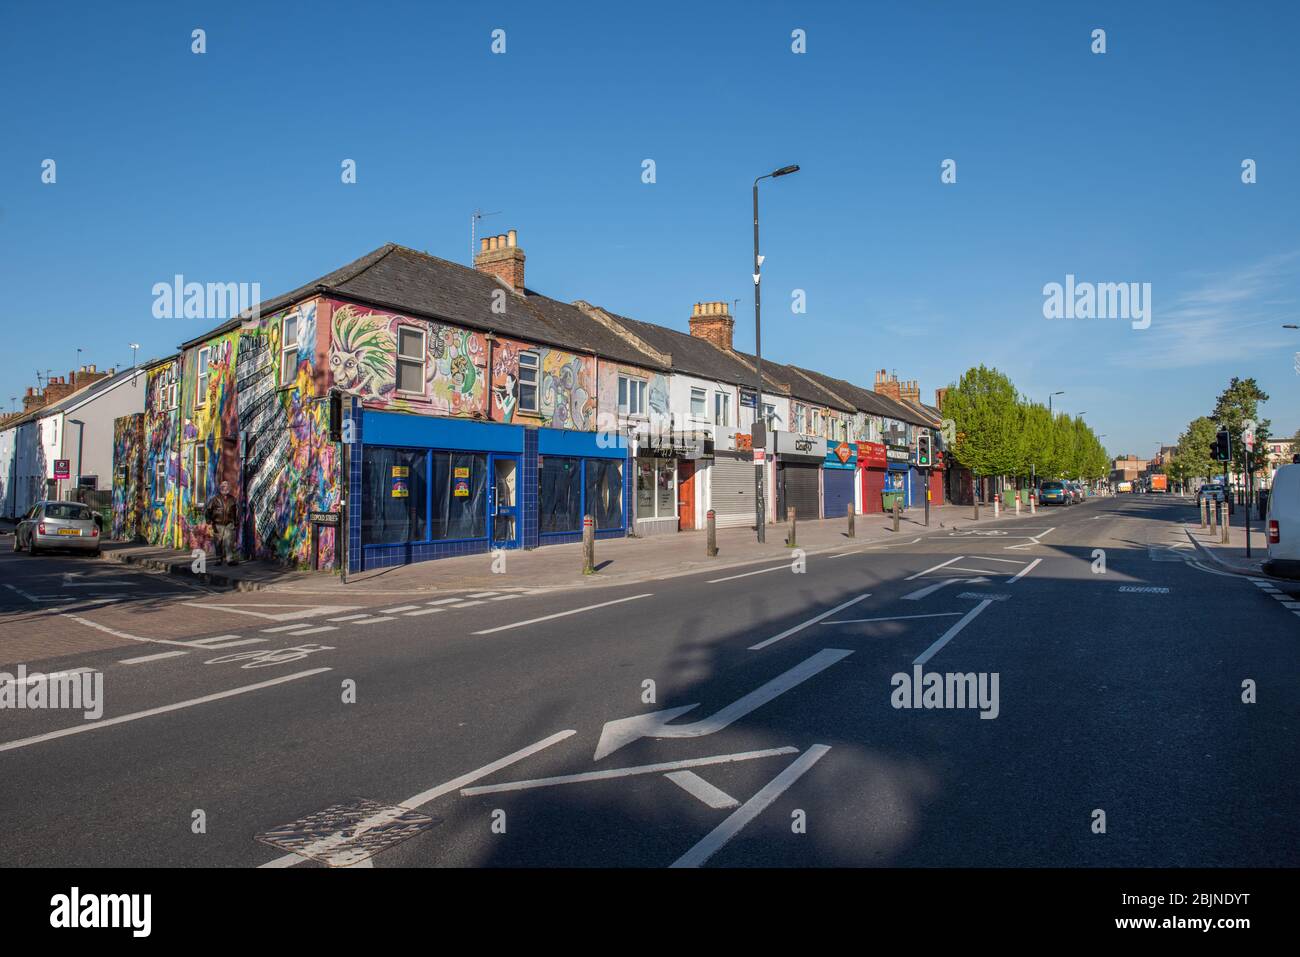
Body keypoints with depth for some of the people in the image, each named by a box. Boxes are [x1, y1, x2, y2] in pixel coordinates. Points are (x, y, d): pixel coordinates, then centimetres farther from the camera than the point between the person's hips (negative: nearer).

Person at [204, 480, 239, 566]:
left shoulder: (233, 499, 8)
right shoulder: (215, 499, 0)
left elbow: (236, 511, 18)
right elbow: (207, 510, 1)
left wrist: (236, 522, 17)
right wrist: (209, 520, -9)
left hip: (229, 524, 0)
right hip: (218, 525, 0)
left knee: (229, 542, -11)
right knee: (218, 543, 5)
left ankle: (230, 559, -16)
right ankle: (219, 559, 16)